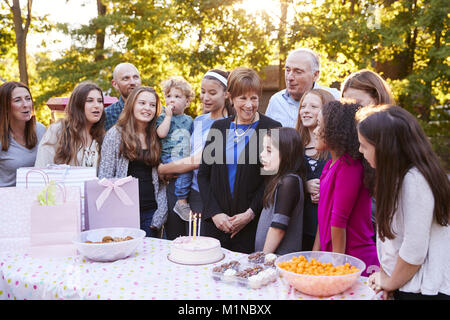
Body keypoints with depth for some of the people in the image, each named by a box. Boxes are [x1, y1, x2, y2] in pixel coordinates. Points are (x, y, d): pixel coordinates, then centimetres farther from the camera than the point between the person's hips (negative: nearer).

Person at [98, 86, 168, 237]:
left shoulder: (156, 137, 10)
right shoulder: (115, 134, 0)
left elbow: (161, 179, 10)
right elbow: (105, 176, -3)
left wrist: (160, 213, 1)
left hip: (150, 211, 3)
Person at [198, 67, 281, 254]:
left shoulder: (272, 129, -2)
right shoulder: (218, 127, 9)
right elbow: (203, 174, 7)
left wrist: (250, 214, -12)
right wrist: (214, 212, -4)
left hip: (253, 225, -3)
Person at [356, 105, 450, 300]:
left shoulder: (415, 180, -22)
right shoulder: (398, 175, 6)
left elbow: (414, 249, -22)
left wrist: (390, 282, -8)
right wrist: (384, 277, 3)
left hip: (426, 290, -8)